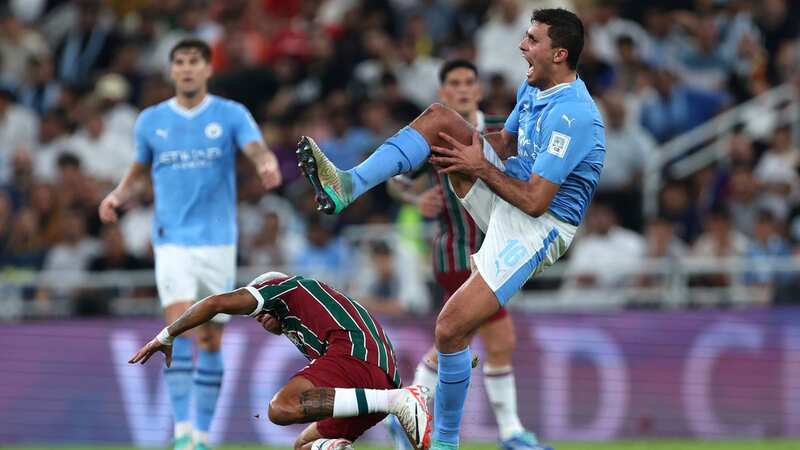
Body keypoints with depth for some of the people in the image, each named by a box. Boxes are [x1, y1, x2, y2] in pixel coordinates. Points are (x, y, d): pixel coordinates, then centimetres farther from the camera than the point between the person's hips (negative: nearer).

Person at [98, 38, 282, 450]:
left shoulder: (230, 115, 1)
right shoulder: (151, 120, 7)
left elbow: (257, 149, -15)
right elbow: (139, 169, 19)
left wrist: (268, 165, -38)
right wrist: (117, 196, -1)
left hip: (218, 241, 0)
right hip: (172, 241, 0)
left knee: (211, 341, 4)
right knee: (180, 330, -17)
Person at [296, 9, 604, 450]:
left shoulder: (572, 116, -25)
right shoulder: (534, 87, 4)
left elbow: (534, 201, -26)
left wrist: (480, 167, -13)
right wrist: (465, 141, 0)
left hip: (536, 229, -9)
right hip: (509, 196, 9)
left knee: (451, 327, -18)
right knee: (439, 117, -7)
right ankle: (347, 186, -18)